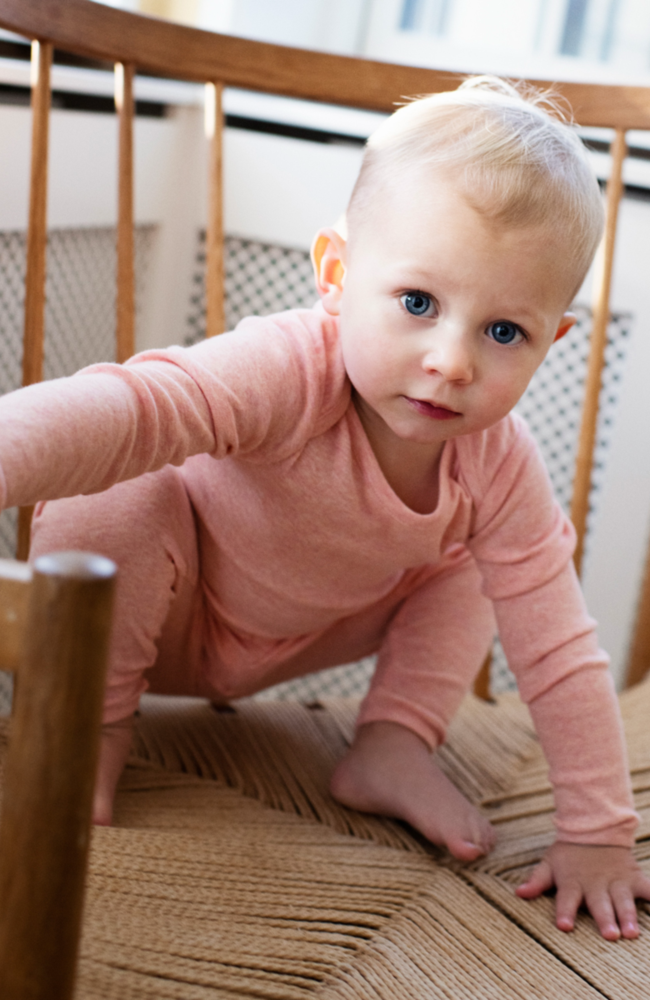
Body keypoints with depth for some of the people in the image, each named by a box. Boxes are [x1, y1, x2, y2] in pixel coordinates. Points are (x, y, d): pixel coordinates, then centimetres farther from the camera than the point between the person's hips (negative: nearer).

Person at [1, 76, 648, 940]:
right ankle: (90, 725, -11)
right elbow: (131, 407, -55)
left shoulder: (498, 468, -24)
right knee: (106, 514, -34)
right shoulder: (290, 373, -39)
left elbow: (560, 650, -19)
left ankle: (393, 744, 1)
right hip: (166, 612, -4)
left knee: (461, 571, -8)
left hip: (293, 639, 4)